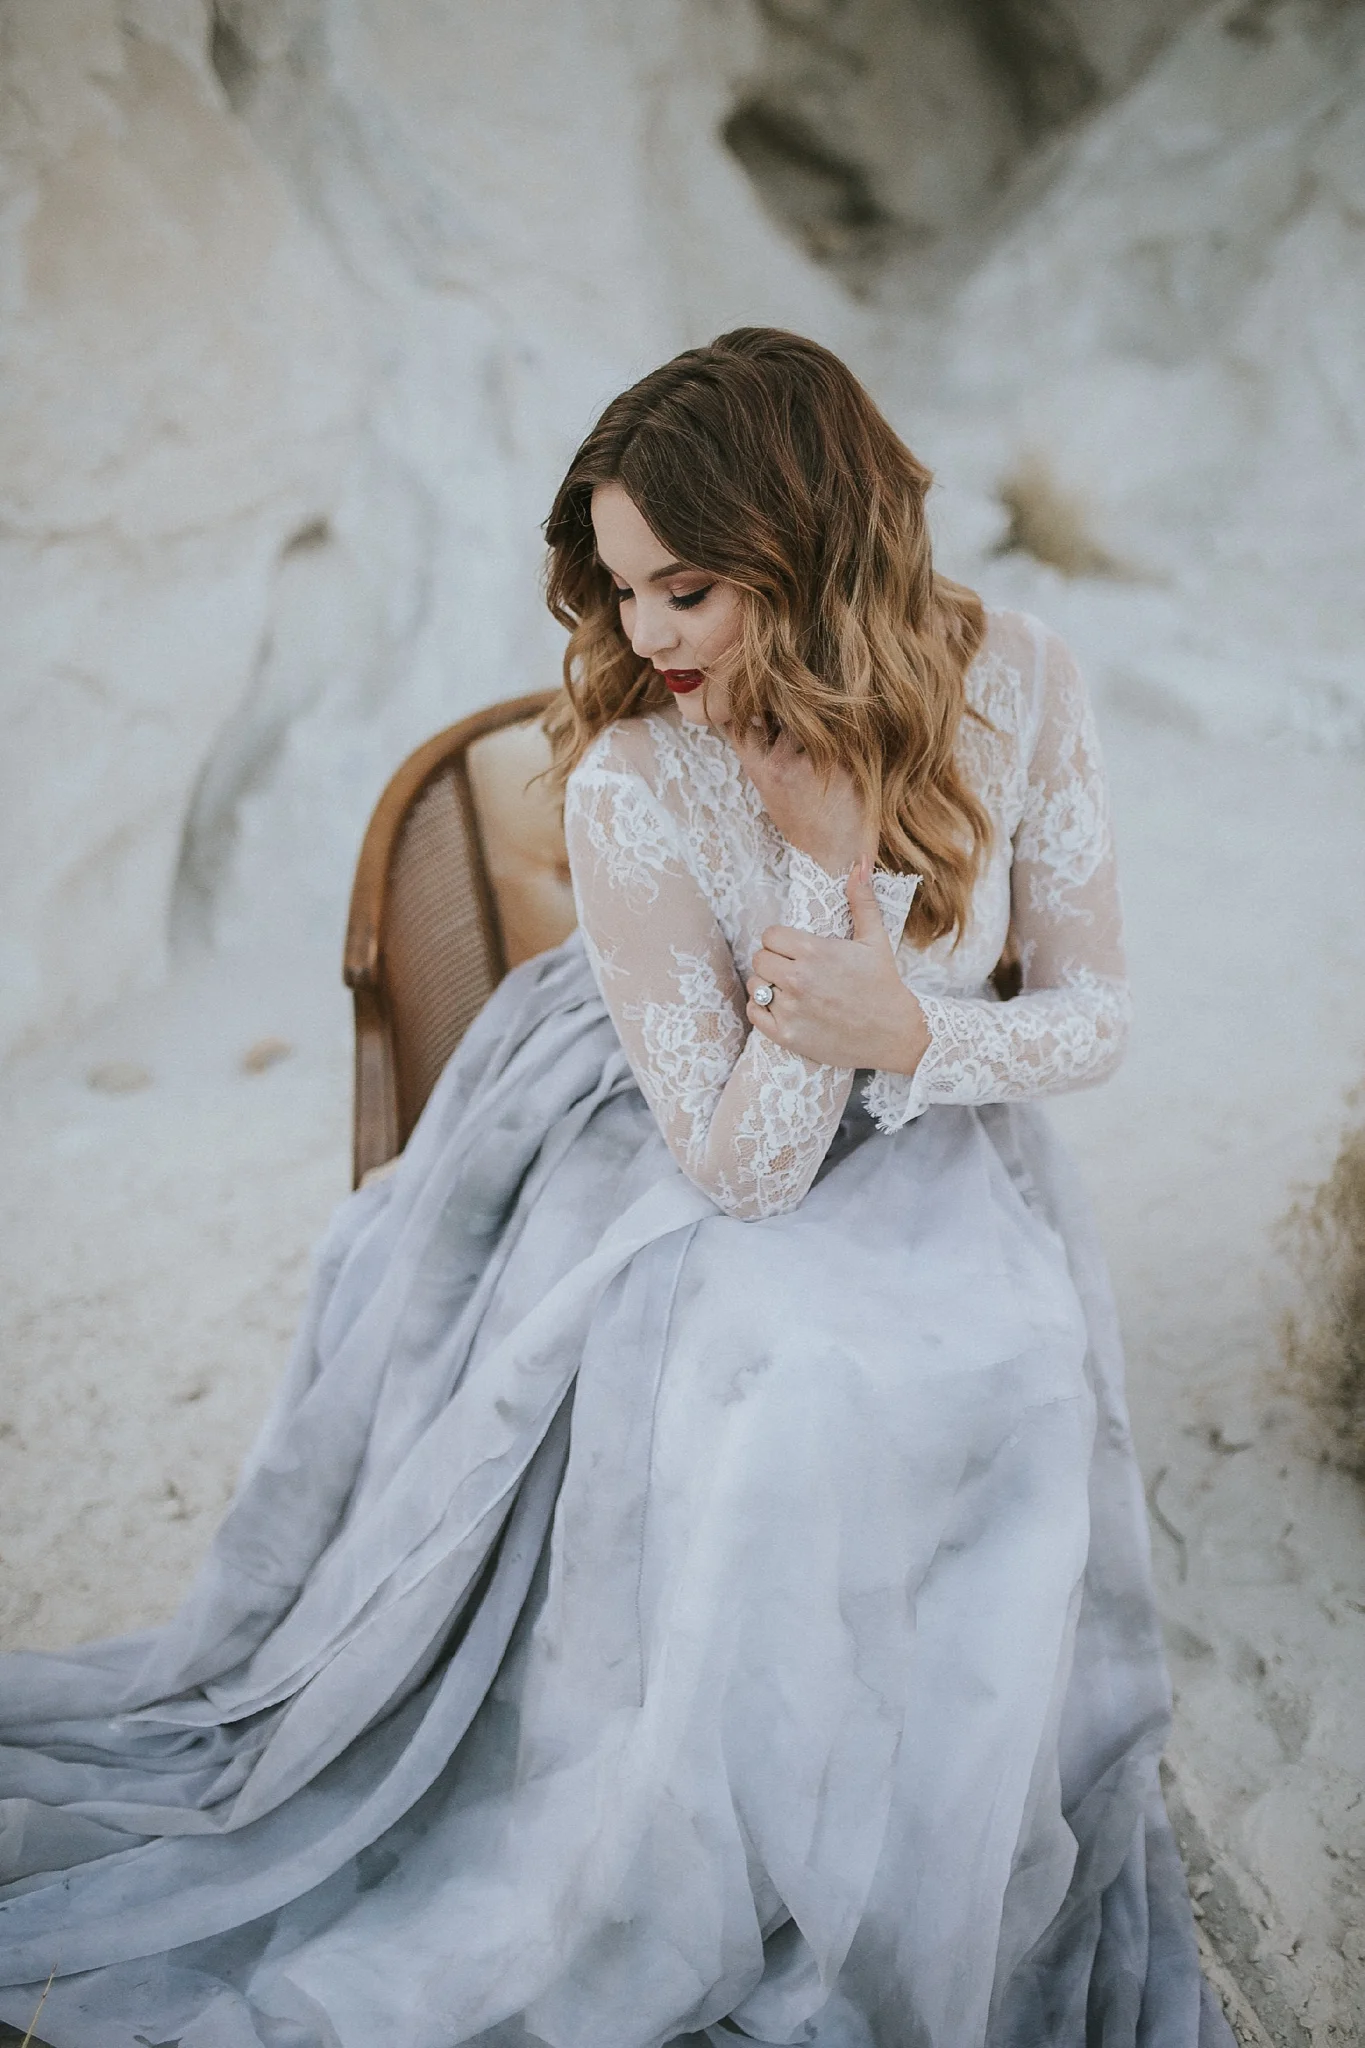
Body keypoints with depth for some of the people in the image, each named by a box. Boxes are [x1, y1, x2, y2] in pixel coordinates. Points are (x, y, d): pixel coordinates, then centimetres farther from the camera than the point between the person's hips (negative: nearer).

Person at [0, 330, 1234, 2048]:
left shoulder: (1014, 683, -17)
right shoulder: (633, 789, -27)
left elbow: (1093, 1014, -7)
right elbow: (740, 1166, -23)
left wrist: (909, 1033, -29)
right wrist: (829, 864, -32)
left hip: (920, 1145, 4)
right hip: (659, 1168, -3)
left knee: (1010, 1374, -27)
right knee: (790, 1401, -33)